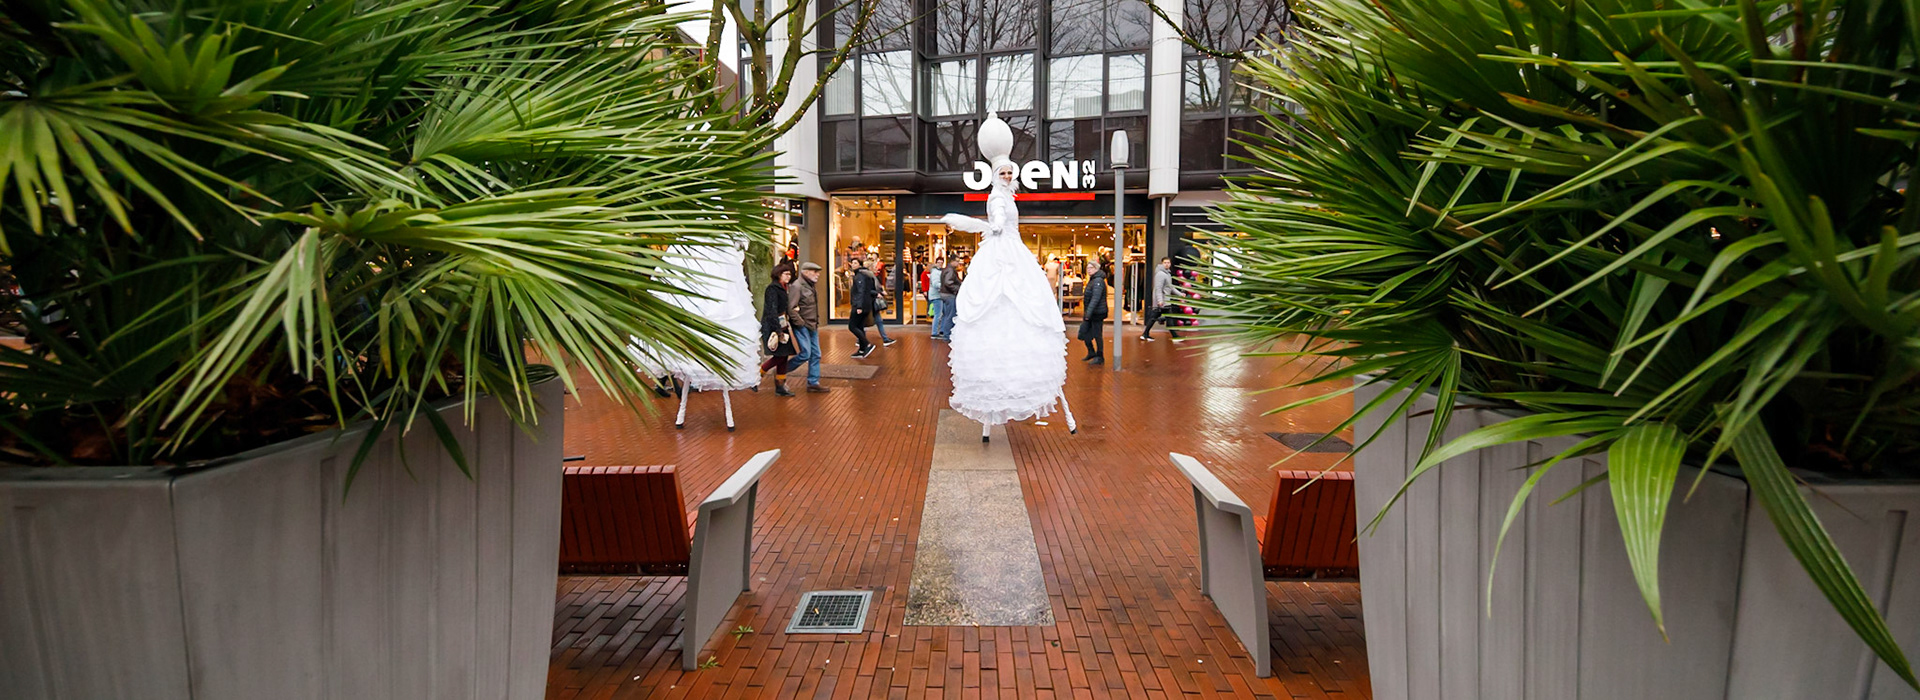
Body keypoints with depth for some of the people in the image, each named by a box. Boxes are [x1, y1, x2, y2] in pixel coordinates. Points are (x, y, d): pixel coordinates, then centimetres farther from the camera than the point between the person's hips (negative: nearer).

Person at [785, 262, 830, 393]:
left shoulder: (811, 286, 14)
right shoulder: (797, 286, -14)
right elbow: (790, 308, -20)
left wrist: (816, 323, 14)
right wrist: (800, 323, -17)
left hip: (812, 326, 9)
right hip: (802, 326, -9)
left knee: (816, 355, 7)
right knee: (805, 354, -10)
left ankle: (813, 383, 13)